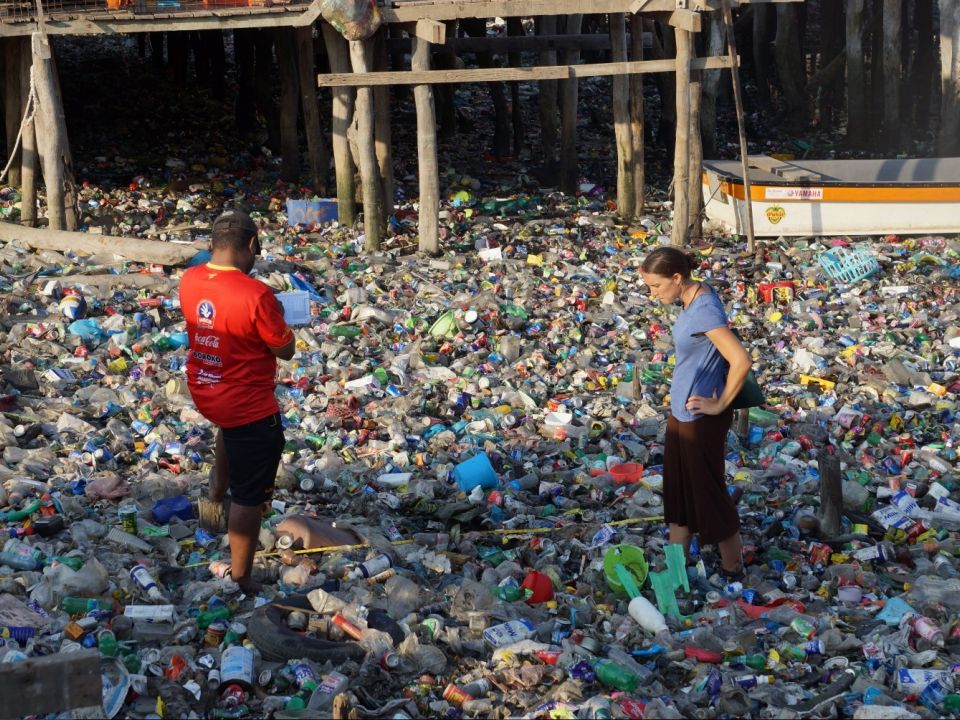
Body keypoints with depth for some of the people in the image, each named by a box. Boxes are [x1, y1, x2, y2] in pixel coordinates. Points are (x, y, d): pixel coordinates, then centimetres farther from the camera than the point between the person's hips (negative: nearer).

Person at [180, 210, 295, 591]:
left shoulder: (189, 281, -7)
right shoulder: (255, 294, -27)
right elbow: (285, 350, -17)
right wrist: (278, 318, -1)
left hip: (204, 394, 7)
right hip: (250, 409, -7)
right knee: (248, 496, 8)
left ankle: (217, 488, 40)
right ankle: (241, 580, 18)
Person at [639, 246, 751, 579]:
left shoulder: (703, 311, -27)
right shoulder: (695, 296, 2)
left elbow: (741, 361, -34)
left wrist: (721, 404, -21)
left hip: (699, 418, -10)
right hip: (682, 411, 10)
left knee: (708, 492, 6)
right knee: (678, 488, 18)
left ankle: (732, 568, 23)